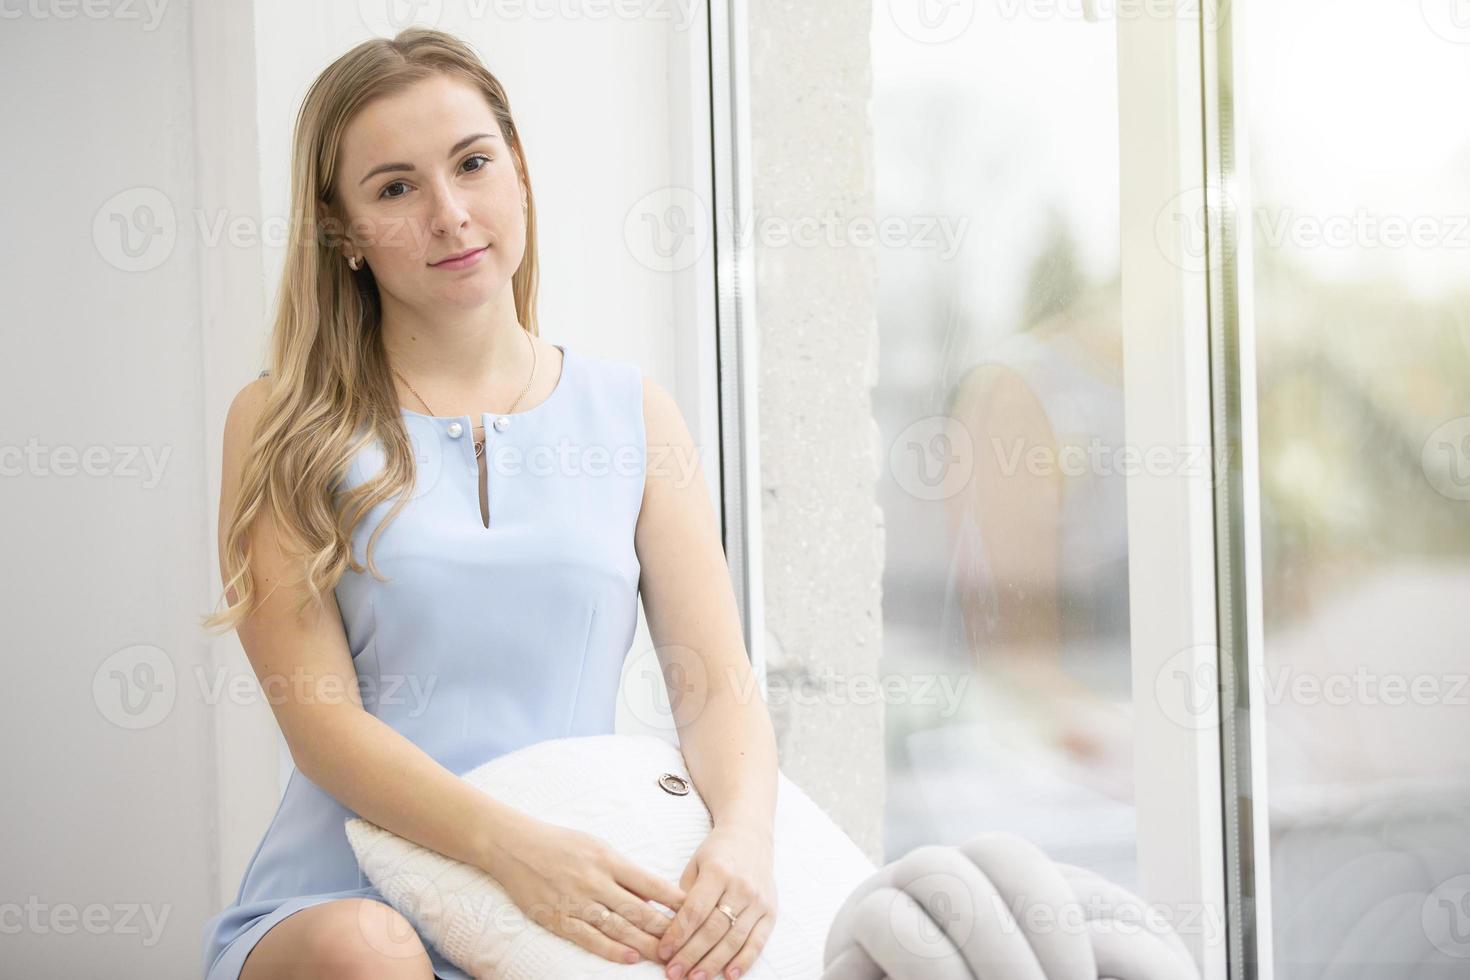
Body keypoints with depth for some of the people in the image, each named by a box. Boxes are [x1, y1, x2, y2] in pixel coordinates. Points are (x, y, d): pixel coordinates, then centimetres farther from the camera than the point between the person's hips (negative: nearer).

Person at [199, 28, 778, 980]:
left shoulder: (631, 412, 11)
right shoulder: (281, 425, 4)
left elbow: (718, 685, 4)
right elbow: (321, 720, -6)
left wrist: (743, 838, -18)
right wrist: (513, 845, -23)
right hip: (344, 893, -2)